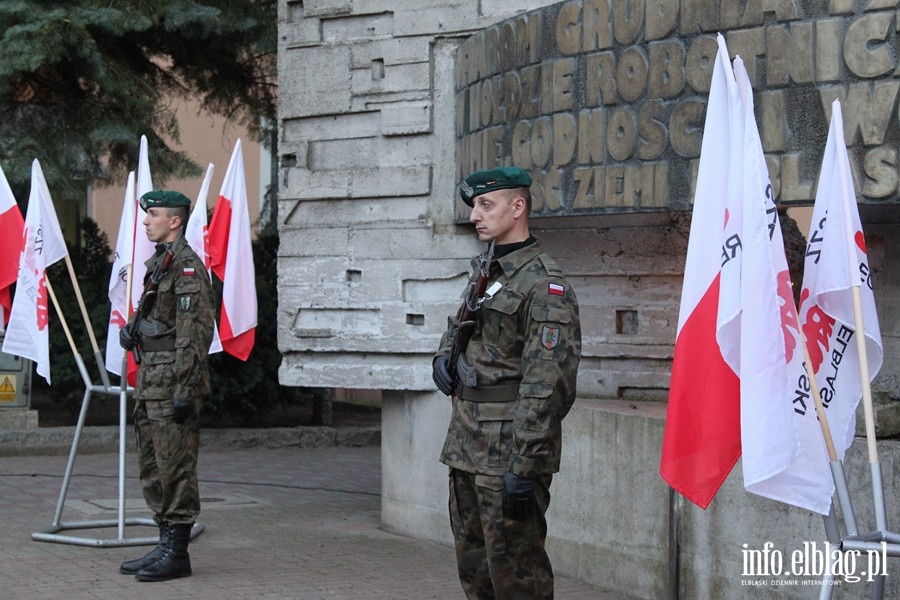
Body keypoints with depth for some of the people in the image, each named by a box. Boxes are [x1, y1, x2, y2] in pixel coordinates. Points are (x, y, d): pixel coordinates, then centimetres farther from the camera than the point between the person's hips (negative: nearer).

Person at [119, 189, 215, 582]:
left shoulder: (187, 266, -13)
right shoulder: (158, 263, 17)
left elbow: (194, 335, -19)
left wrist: (185, 390, -22)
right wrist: (131, 330, 10)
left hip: (172, 383, -10)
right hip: (150, 381, 10)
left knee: (175, 468, -6)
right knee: (153, 467, 14)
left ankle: (177, 553, -2)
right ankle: (165, 545, 21)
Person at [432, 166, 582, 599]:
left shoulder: (543, 284, -14)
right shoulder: (484, 272, 14)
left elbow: (547, 384, -21)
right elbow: (459, 325, 34)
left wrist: (524, 465, -25)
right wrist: (444, 356, 10)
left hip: (509, 449, -9)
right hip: (466, 446, 9)